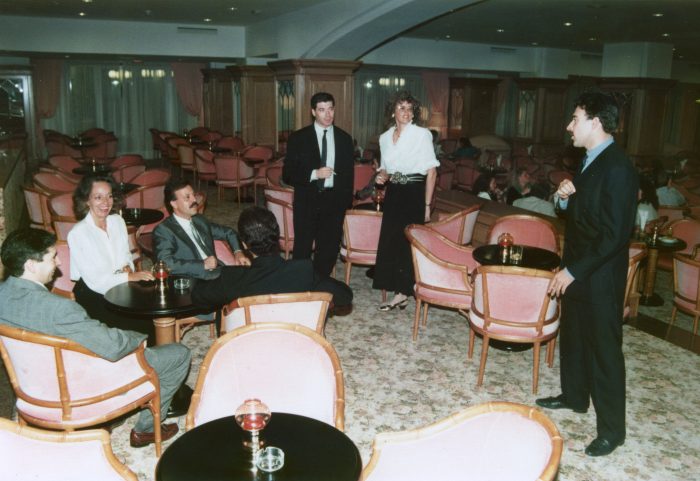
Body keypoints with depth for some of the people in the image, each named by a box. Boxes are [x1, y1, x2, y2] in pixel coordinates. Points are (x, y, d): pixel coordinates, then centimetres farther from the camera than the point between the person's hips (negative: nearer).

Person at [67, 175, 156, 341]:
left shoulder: (117, 221, 5)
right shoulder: (78, 233, -14)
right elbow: (94, 280, -15)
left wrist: (127, 267, -5)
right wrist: (130, 276, -20)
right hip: (93, 295, -5)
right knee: (136, 327, -24)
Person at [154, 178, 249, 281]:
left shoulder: (199, 220, 19)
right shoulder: (163, 230, -3)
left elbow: (228, 232, 30)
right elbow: (166, 264, -19)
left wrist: (238, 252, 10)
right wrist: (203, 264, -17)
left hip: (220, 274, 8)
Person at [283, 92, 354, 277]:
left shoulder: (344, 139, 7)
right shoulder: (298, 138, 0)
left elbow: (349, 173, 14)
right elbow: (288, 174, -4)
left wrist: (347, 203, 7)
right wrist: (314, 174, -18)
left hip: (334, 201, 2)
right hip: (307, 201, -2)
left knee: (329, 250, 8)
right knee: (302, 250, 3)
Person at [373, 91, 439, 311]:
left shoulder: (422, 134, -6)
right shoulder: (385, 137, 10)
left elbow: (431, 171, -8)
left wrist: (427, 205, -13)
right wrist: (382, 176, -1)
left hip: (414, 192, -5)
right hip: (393, 193, 6)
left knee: (409, 242, -3)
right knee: (390, 241, 4)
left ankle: (402, 293, 10)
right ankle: (400, 293, 15)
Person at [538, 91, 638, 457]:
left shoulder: (617, 168, -21)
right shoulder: (590, 161, 9)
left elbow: (615, 235, -24)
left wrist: (573, 271, -21)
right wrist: (566, 197, -5)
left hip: (600, 276, -9)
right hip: (576, 269, 9)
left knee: (604, 348, 1)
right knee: (573, 335, 22)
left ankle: (611, 428, 15)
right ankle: (574, 395, 42)